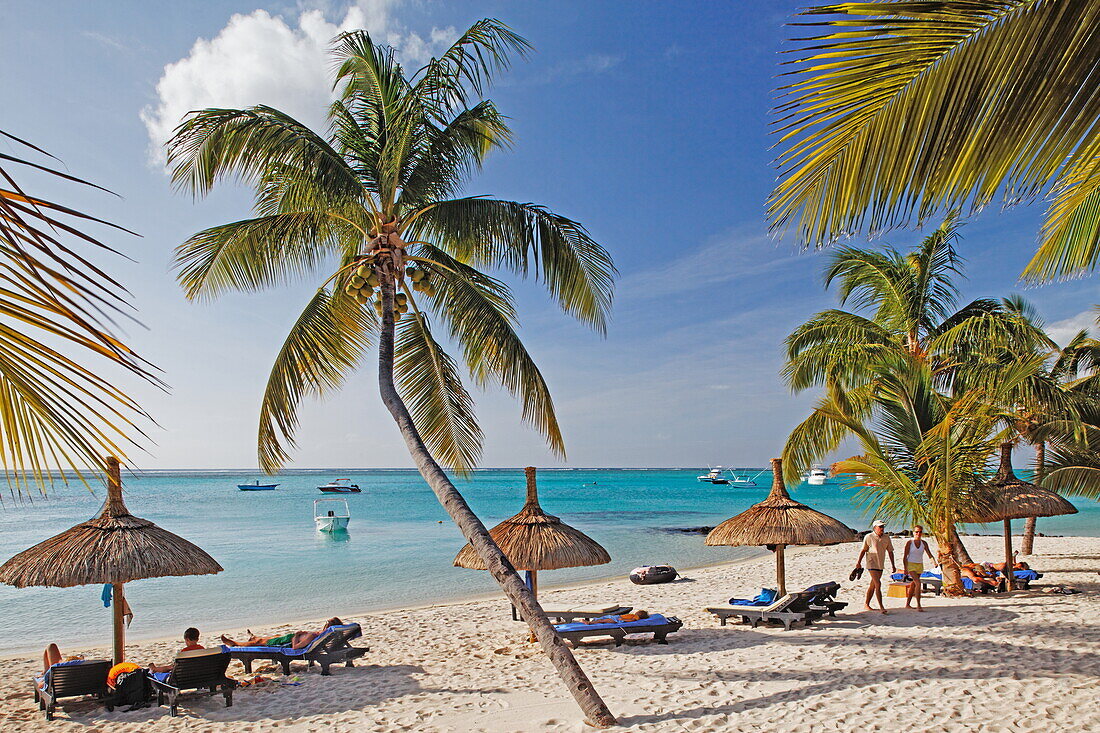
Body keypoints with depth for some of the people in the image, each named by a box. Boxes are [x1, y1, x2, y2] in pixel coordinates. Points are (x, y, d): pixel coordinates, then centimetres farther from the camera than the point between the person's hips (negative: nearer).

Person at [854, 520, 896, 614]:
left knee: (872, 586, 11)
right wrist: (858, 562, -1)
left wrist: (893, 565, 13)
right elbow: (863, 550, 1)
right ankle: (881, 607, -14)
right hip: (872, 564, -5)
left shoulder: (886, 537, 5)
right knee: (878, 584, -14)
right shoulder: (869, 537, -7)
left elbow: (890, 551, 13)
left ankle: (866, 605, 20)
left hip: (881, 565, 5)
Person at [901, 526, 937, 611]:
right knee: (918, 583, -21)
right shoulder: (909, 543, -7)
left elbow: (929, 554, 0)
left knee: (913, 585, 12)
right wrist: (905, 568, -13)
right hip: (911, 565, -5)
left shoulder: (924, 543, 5)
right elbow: (904, 557, -7)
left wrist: (934, 562, -20)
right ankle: (918, 605, -21)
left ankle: (907, 604, 24)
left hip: (920, 566, 5)